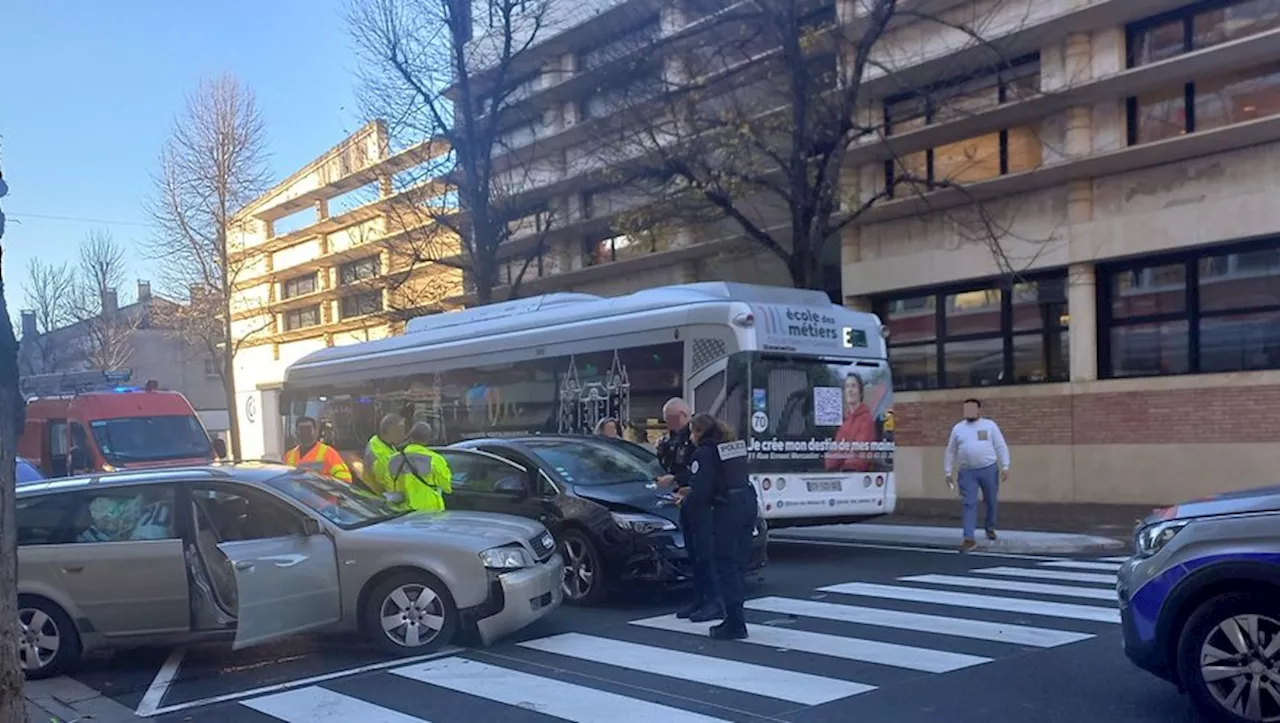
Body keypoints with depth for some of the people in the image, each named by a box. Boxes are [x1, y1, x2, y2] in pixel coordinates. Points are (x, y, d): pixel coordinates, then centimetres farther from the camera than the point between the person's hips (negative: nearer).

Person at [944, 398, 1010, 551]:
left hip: (989, 469, -1)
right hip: (967, 472, 1)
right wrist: (948, 473, 10)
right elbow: (950, 452, 12)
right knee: (969, 505, -6)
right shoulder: (958, 428, 7)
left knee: (990, 502, 14)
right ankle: (969, 539, -9)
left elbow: (1001, 447, 1)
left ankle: (990, 528, 38)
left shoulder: (990, 425, 1)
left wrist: (1005, 466, -7)